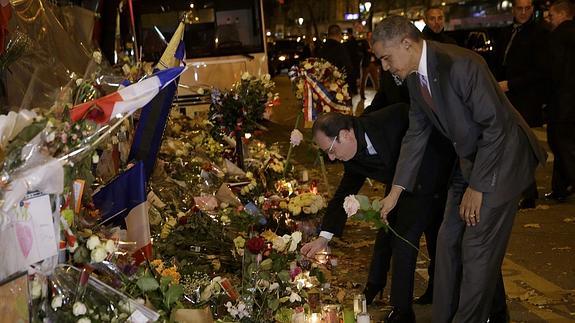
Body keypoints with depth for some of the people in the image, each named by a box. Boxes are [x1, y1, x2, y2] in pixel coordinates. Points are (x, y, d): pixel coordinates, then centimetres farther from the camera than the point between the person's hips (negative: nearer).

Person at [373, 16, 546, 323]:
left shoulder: (461, 65, -28)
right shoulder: (415, 77, -1)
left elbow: (497, 127, -24)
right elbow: (417, 133, 8)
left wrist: (476, 187, -18)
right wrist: (396, 191, 6)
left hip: (502, 158, -8)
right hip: (469, 159, 8)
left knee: (477, 248, -6)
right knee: (449, 242, 11)